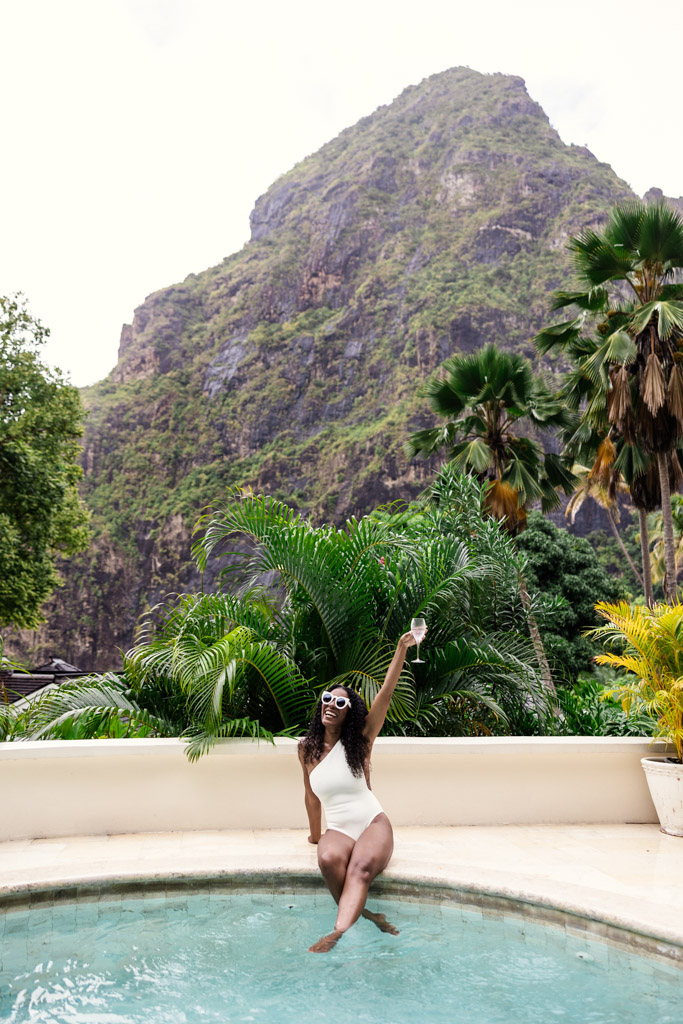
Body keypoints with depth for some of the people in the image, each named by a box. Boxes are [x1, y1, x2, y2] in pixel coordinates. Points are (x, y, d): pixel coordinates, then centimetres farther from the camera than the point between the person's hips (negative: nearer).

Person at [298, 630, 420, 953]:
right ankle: (363, 914, -20)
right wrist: (315, 835, 26)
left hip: (373, 823, -2)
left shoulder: (359, 740, -1)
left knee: (361, 868, -34)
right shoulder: (307, 748, 7)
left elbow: (386, 693, -12)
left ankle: (337, 933, -48)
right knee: (329, 859, -34)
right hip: (338, 830, 2)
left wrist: (401, 648, -20)